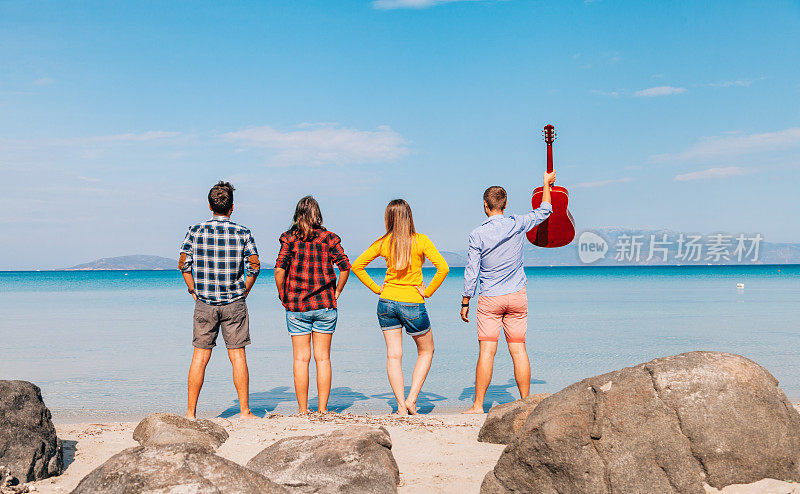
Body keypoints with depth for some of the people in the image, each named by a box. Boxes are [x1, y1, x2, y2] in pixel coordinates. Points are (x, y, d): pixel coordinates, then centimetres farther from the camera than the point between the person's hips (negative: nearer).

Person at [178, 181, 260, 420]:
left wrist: (194, 291, 7)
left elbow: (183, 263, -1)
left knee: (200, 357, 6)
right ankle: (244, 411, 5)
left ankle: (191, 412, 7)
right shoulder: (242, 233, -1)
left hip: (204, 303, 1)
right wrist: (243, 293, 6)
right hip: (234, 303, -1)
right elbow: (254, 265, -4)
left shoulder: (196, 230, 0)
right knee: (237, 356, 4)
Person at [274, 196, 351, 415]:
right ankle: (323, 409, 7)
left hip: (296, 306, -1)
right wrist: (336, 293, 5)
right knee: (323, 358, 6)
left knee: (301, 359, 4)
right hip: (325, 305, 1)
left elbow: (279, 269, -11)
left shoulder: (289, 238, -1)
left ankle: (302, 411, 6)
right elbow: (345, 267, -5)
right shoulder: (329, 238, 2)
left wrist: (282, 296, 1)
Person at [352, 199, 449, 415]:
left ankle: (401, 406, 2)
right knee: (426, 351, 15)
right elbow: (443, 268, -17)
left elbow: (357, 266, 4)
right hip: (413, 304, -3)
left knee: (393, 355, 6)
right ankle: (412, 399, 4)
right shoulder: (420, 241, -9)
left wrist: (376, 288, 7)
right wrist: (428, 291, -7)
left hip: (387, 301, 3)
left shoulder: (383, 243, 0)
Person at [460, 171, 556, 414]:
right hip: (517, 296, 2)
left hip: (490, 299, -2)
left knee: (487, 351, -4)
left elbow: (471, 273, -6)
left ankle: (478, 405, -3)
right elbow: (544, 211, 15)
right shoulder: (517, 225, -3)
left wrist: (465, 303, 3)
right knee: (519, 350, 5)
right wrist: (546, 184, 28)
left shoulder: (477, 235, -9)